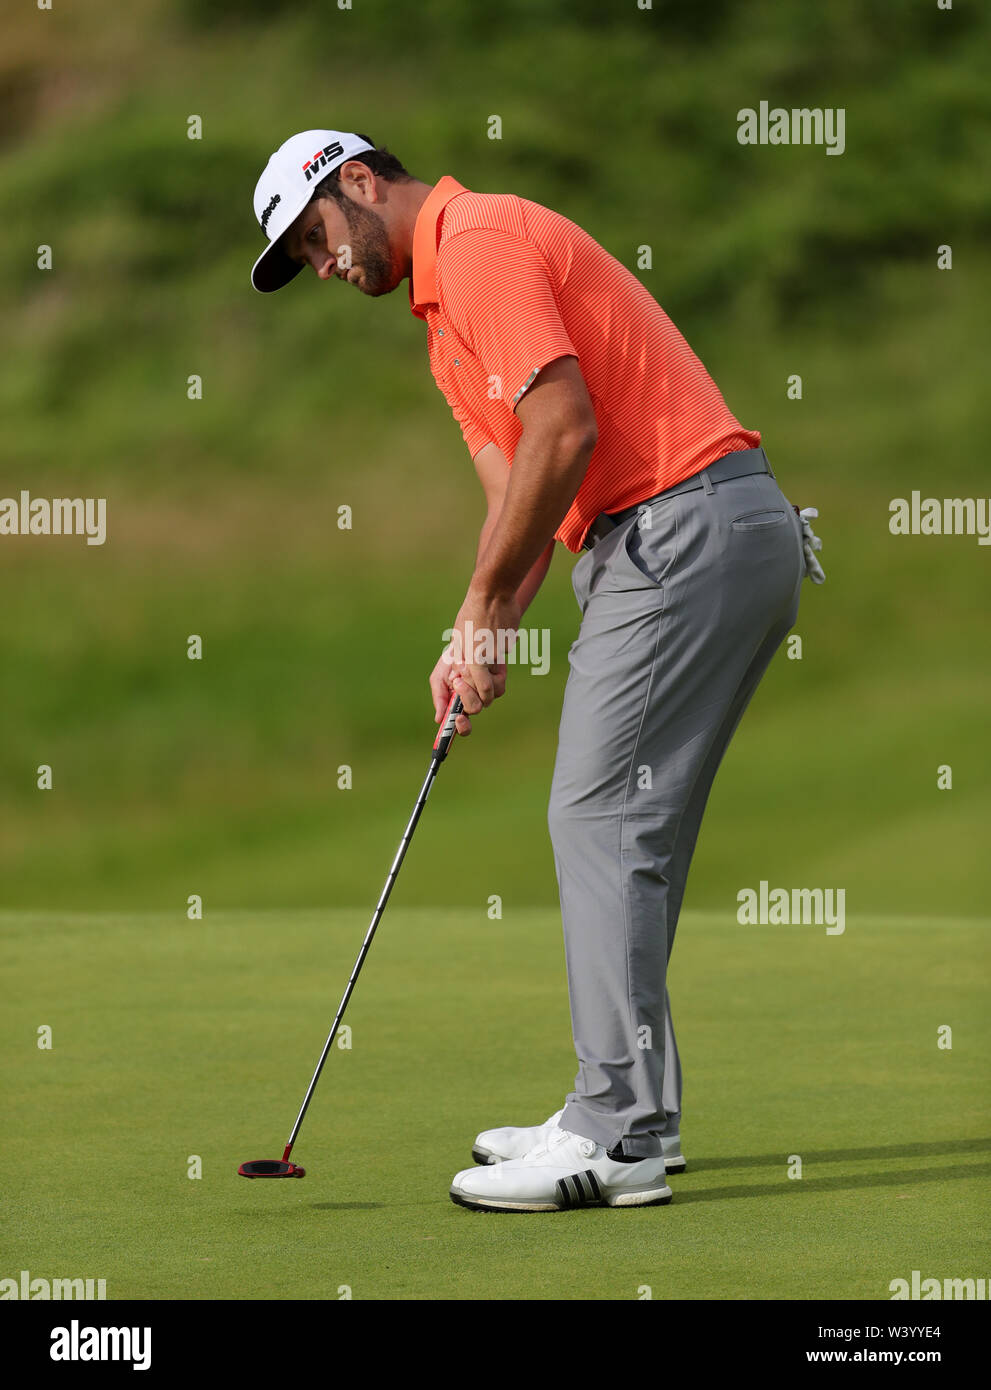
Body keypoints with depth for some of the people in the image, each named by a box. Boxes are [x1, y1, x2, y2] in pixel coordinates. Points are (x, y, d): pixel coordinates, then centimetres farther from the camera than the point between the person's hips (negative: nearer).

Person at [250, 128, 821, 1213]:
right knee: (622, 831, 13)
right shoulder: (447, 319, 24)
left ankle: (616, 1137, -11)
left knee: (603, 820, -11)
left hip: (684, 533, -10)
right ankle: (627, 1111, 18)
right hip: (719, 540, 10)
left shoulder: (480, 240, -9)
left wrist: (486, 607, -11)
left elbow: (566, 428, -19)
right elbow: (517, 491, 22)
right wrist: (475, 644, 7)